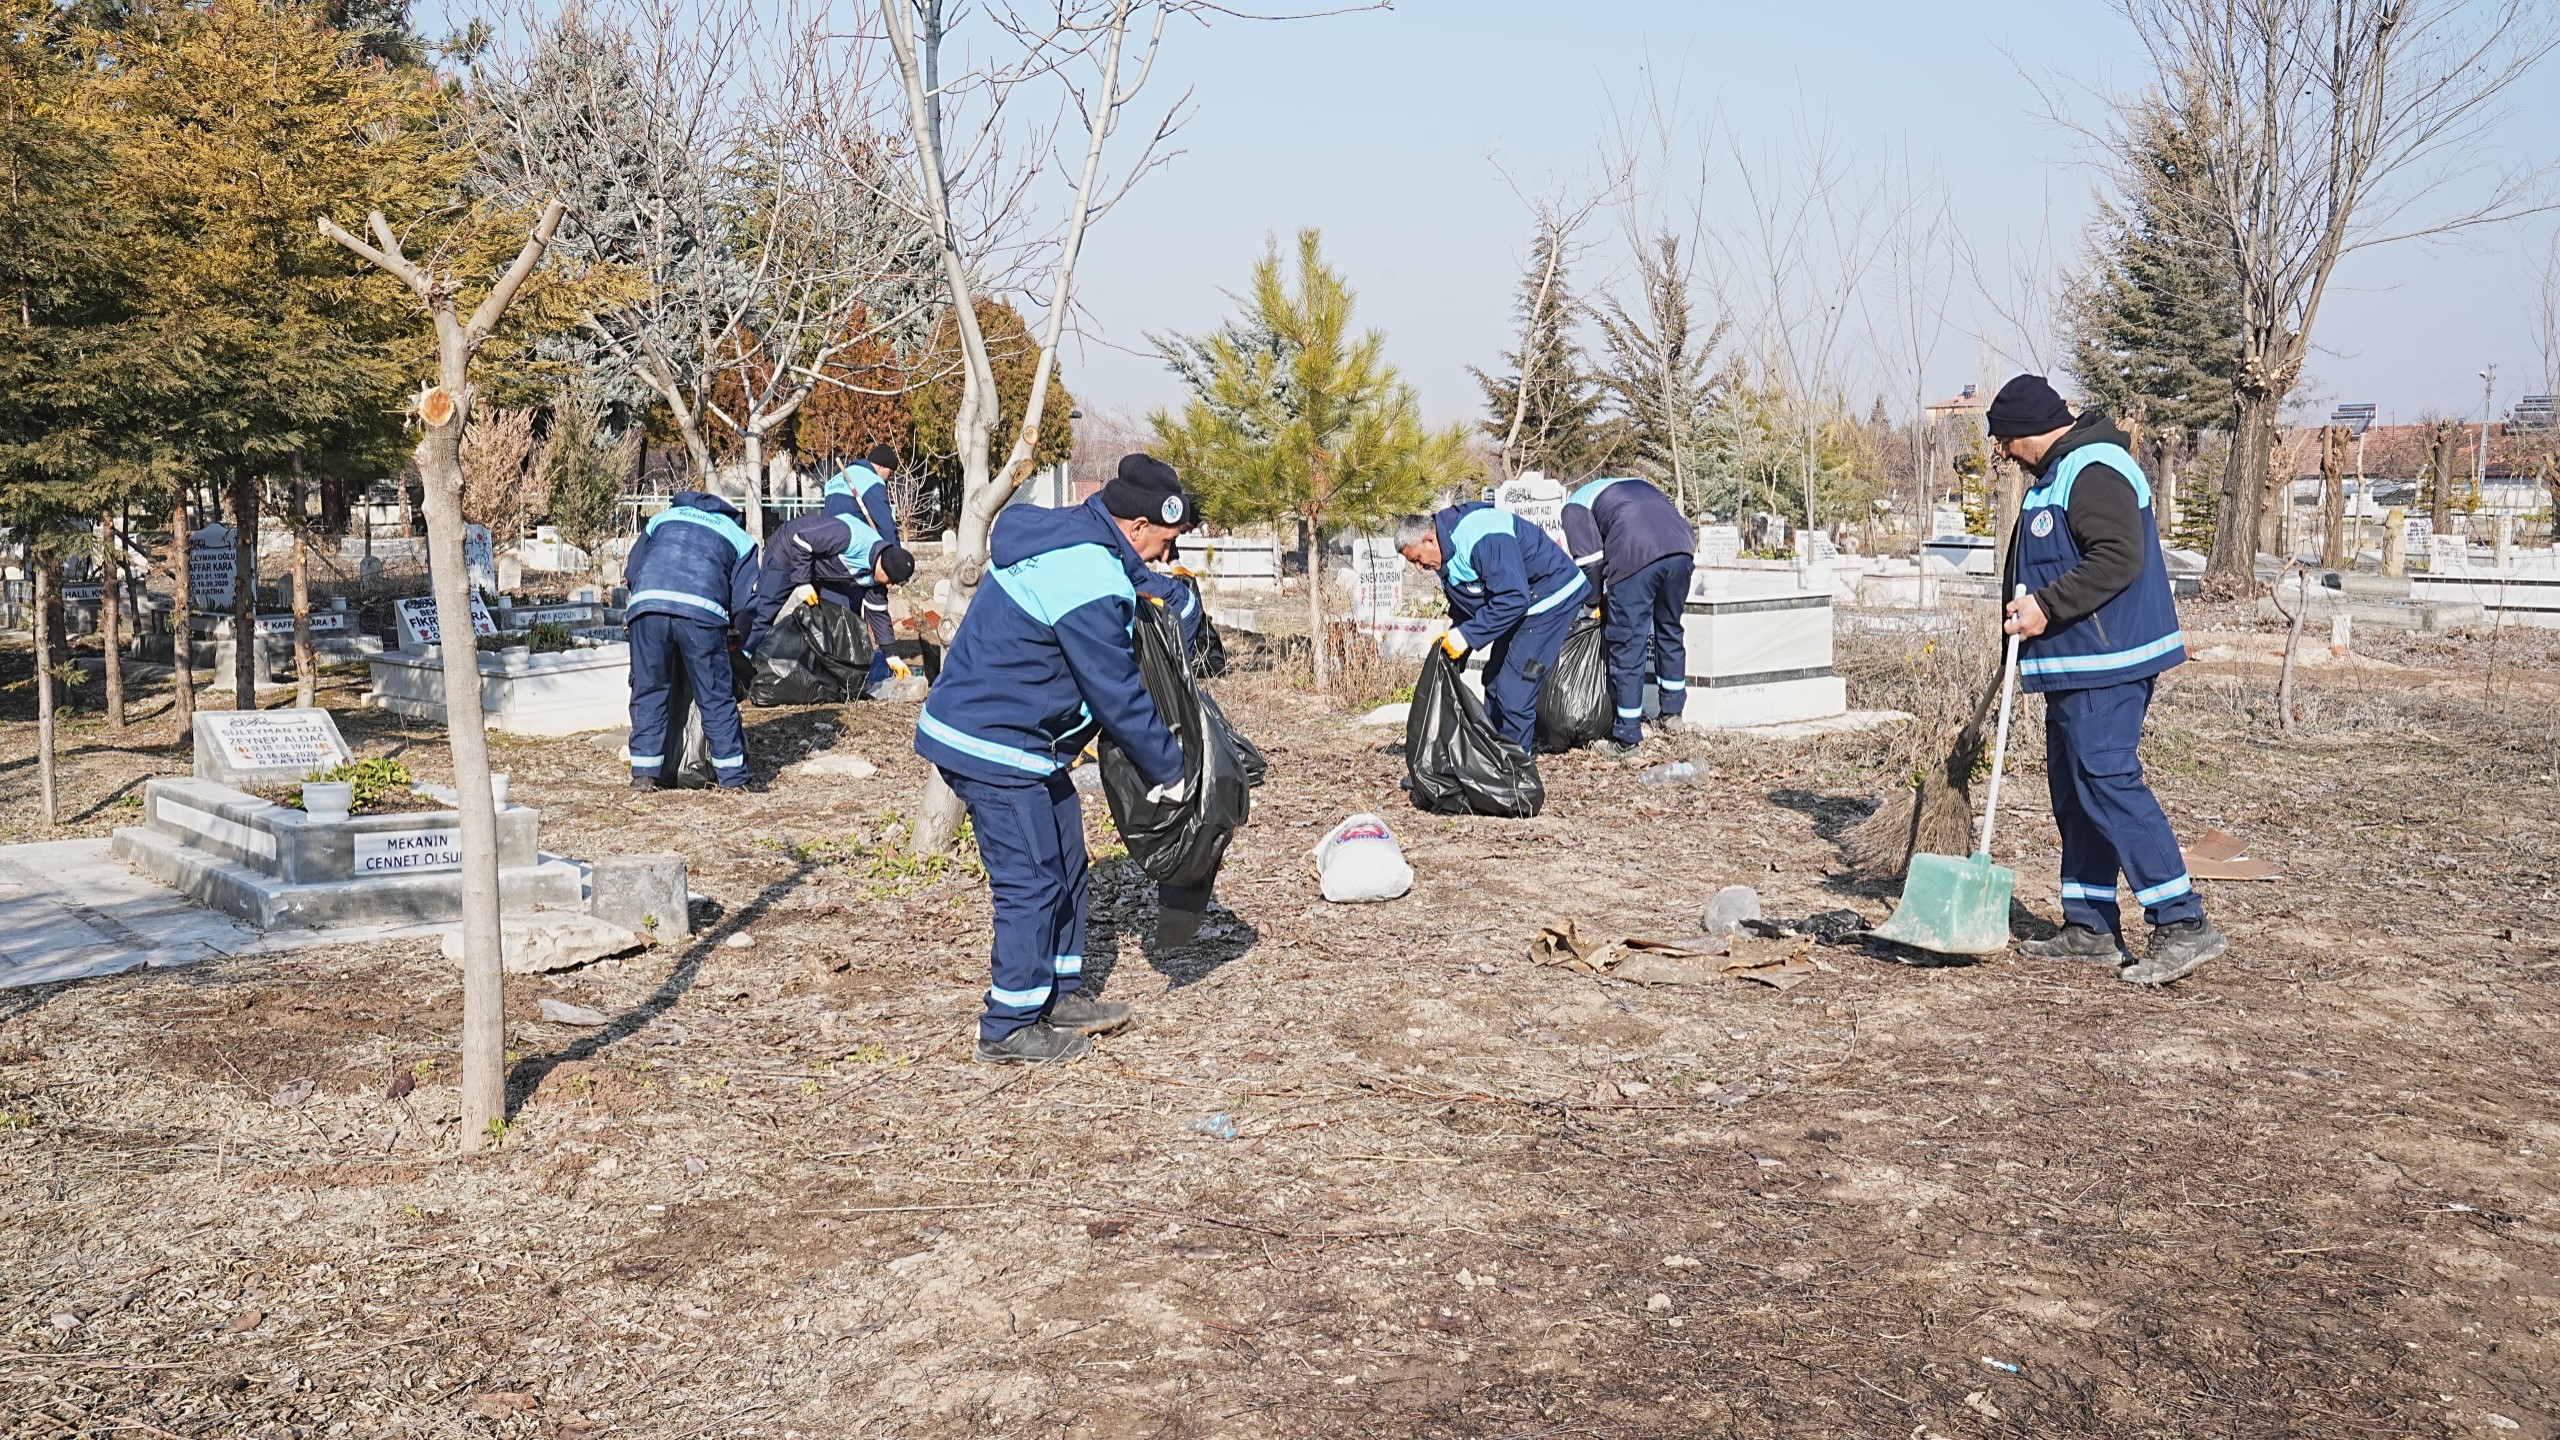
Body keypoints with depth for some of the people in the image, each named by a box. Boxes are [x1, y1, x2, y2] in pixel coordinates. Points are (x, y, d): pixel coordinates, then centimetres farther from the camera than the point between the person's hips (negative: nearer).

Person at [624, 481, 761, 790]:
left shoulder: (664, 517, 31)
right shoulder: (738, 536, 24)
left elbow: (631, 571, 26)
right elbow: (746, 601, 15)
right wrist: (731, 632, 31)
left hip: (647, 604, 2)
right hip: (701, 612, -2)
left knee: (648, 691, 13)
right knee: (716, 697, 7)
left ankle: (644, 773, 13)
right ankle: (732, 776, 11)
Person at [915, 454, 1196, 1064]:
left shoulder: (1060, 534, 6)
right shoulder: (1088, 584, -25)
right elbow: (1119, 695, -20)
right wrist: (1168, 771, -7)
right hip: (995, 747, -11)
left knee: (1065, 867, 17)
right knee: (1032, 883, -3)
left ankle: (1061, 996, 29)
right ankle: (1009, 1029, 9)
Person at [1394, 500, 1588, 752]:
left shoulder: (1484, 539, -30)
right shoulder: (1448, 553, 2)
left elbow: (1513, 598, -33)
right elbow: (1463, 606, 13)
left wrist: (1466, 635, -29)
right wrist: (1452, 637, -6)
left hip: (1552, 597, -10)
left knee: (1514, 690, -14)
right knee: (1494, 681, 11)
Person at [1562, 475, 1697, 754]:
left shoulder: (1574, 504, 21)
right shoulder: (1635, 484, 39)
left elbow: (1589, 558, 7)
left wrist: (1597, 600, 19)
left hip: (1636, 556, -6)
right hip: (1681, 549, 6)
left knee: (1628, 645, 3)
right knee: (1670, 631, 25)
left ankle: (1628, 736, 7)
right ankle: (1672, 709, 37)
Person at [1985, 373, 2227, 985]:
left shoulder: (2094, 473, -16)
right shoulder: (2059, 472, 19)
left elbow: (2119, 559, -25)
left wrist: (2047, 608, -24)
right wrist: (2030, 611, 17)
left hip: (2104, 666, -11)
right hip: (2076, 665, 11)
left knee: (2108, 784, -14)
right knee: (2074, 790, 13)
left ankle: (2184, 924, -11)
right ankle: (2088, 928, 20)